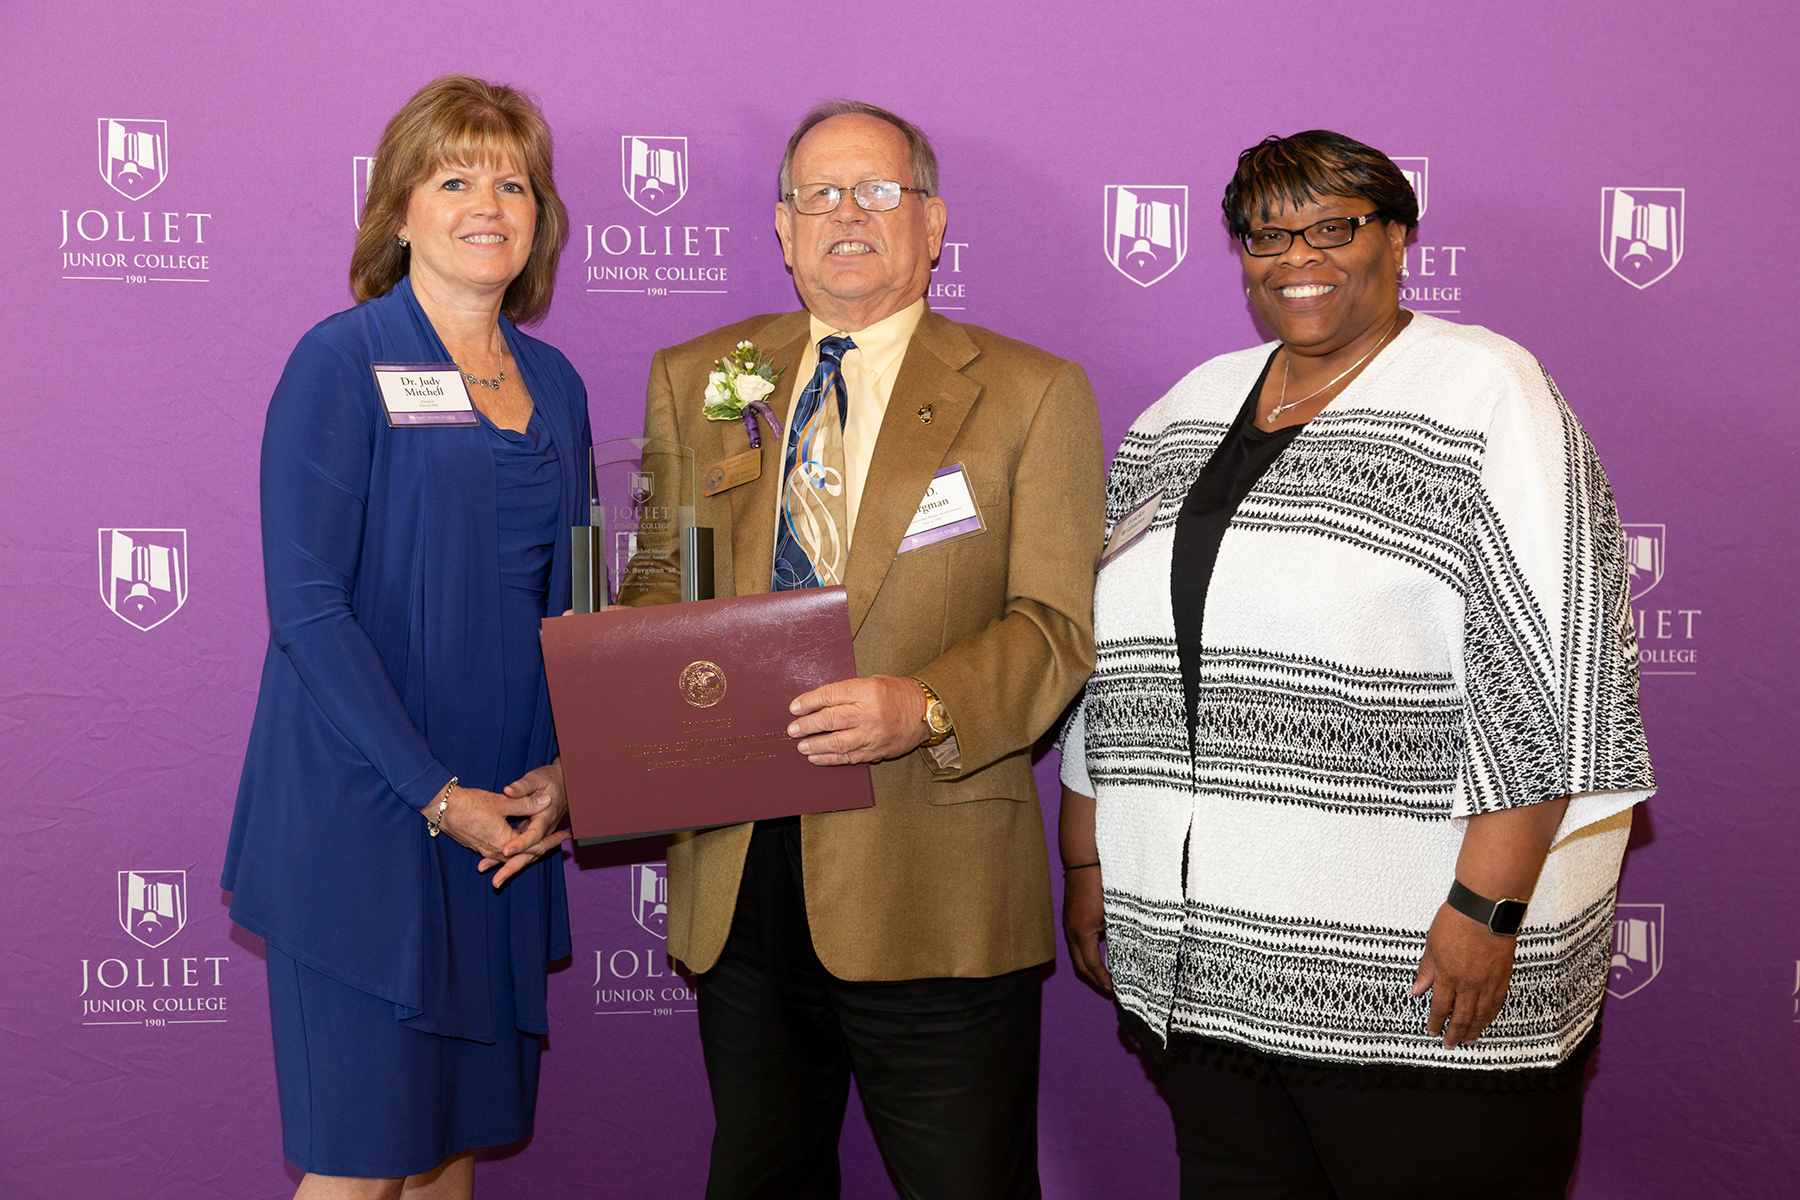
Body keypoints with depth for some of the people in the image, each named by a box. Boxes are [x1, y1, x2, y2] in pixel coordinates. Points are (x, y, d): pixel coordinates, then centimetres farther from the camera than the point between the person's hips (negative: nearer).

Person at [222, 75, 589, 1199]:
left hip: (506, 824, 6)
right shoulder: (343, 362, -7)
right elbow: (306, 608, -13)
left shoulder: (553, 383, 11)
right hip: (364, 812, -5)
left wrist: (565, 770, -1)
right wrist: (437, 796, -16)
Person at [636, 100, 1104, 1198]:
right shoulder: (693, 379, 13)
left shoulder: (1031, 394, 2)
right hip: (734, 876, 4)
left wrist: (925, 708, -23)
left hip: (936, 892, -3)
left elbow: (1055, 624, -5)